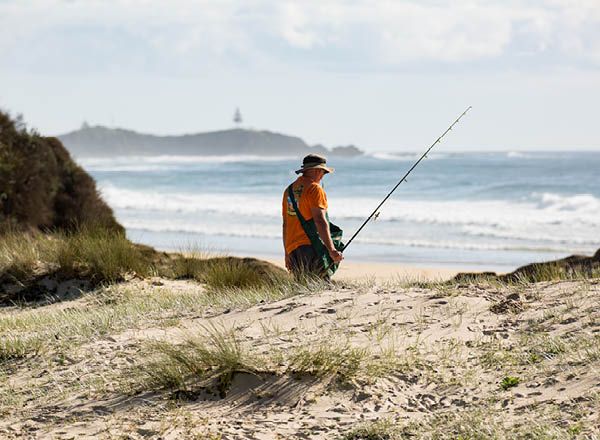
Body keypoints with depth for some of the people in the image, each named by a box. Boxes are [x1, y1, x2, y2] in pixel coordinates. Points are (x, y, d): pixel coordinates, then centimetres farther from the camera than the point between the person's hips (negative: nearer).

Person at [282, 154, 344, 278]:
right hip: (311, 245, -8)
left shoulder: (289, 190, 20)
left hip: (292, 249, 8)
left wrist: (287, 254, 27)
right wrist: (331, 250, -19)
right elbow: (320, 221, -15)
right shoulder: (315, 189, -4)